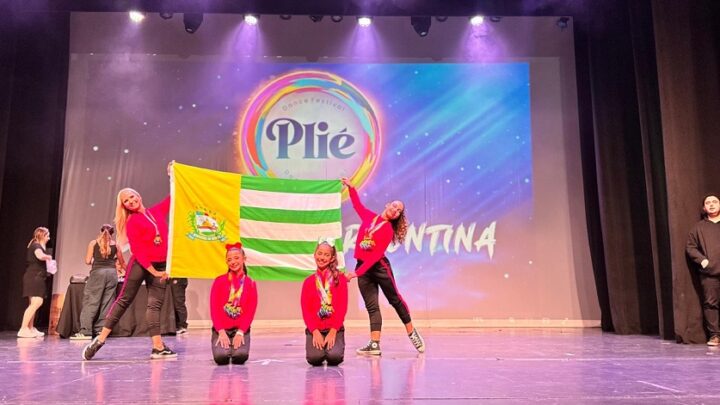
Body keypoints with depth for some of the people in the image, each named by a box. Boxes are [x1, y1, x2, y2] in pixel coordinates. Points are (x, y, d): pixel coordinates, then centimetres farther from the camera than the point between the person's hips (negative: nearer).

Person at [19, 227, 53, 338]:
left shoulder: (39, 246, 18)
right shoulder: (36, 245, -10)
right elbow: (40, 256, -31)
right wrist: (49, 257, -13)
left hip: (37, 278, 11)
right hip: (33, 277, -11)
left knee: (33, 303, 13)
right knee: (37, 302, -18)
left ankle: (30, 329, 20)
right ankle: (23, 329, -19)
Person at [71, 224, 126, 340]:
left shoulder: (93, 243, 7)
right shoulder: (115, 244, 13)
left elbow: (87, 261, 3)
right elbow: (121, 262, 23)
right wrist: (125, 270, 43)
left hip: (98, 272, -2)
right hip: (112, 273, 2)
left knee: (91, 301, 0)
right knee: (106, 302, 5)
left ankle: (85, 331, -6)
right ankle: (100, 330, 5)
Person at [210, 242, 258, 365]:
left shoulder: (250, 284, 3)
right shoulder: (219, 281, 1)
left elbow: (250, 311, -1)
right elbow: (214, 308, -3)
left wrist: (240, 332, -12)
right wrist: (221, 331, -12)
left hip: (241, 329, 0)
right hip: (221, 329, 0)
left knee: (240, 357, -21)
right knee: (221, 357, -21)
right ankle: (224, 344, 13)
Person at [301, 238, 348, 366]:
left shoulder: (340, 279, 3)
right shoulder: (308, 281, 8)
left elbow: (342, 307, -2)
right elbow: (305, 309, 2)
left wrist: (333, 331, -12)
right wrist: (315, 332, -11)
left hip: (335, 328, -1)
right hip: (314, 329, 1)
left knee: (334, 357, -25)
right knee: (315, 358, -23)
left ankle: (331, 342, 9)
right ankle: (318, 344, 10)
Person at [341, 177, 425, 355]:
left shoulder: (388, 230, -9)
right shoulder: (369, 216, 7)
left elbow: (376, 255, -17)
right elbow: (357, 205, 29)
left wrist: (357, 272, -22)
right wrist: (350, 187, 22)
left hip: (379, 267, -5)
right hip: (362, 267, 5)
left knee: (395, 299, 7)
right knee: (372, 306, 3)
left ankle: (412, 334, 24)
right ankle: (374, 345, 1)